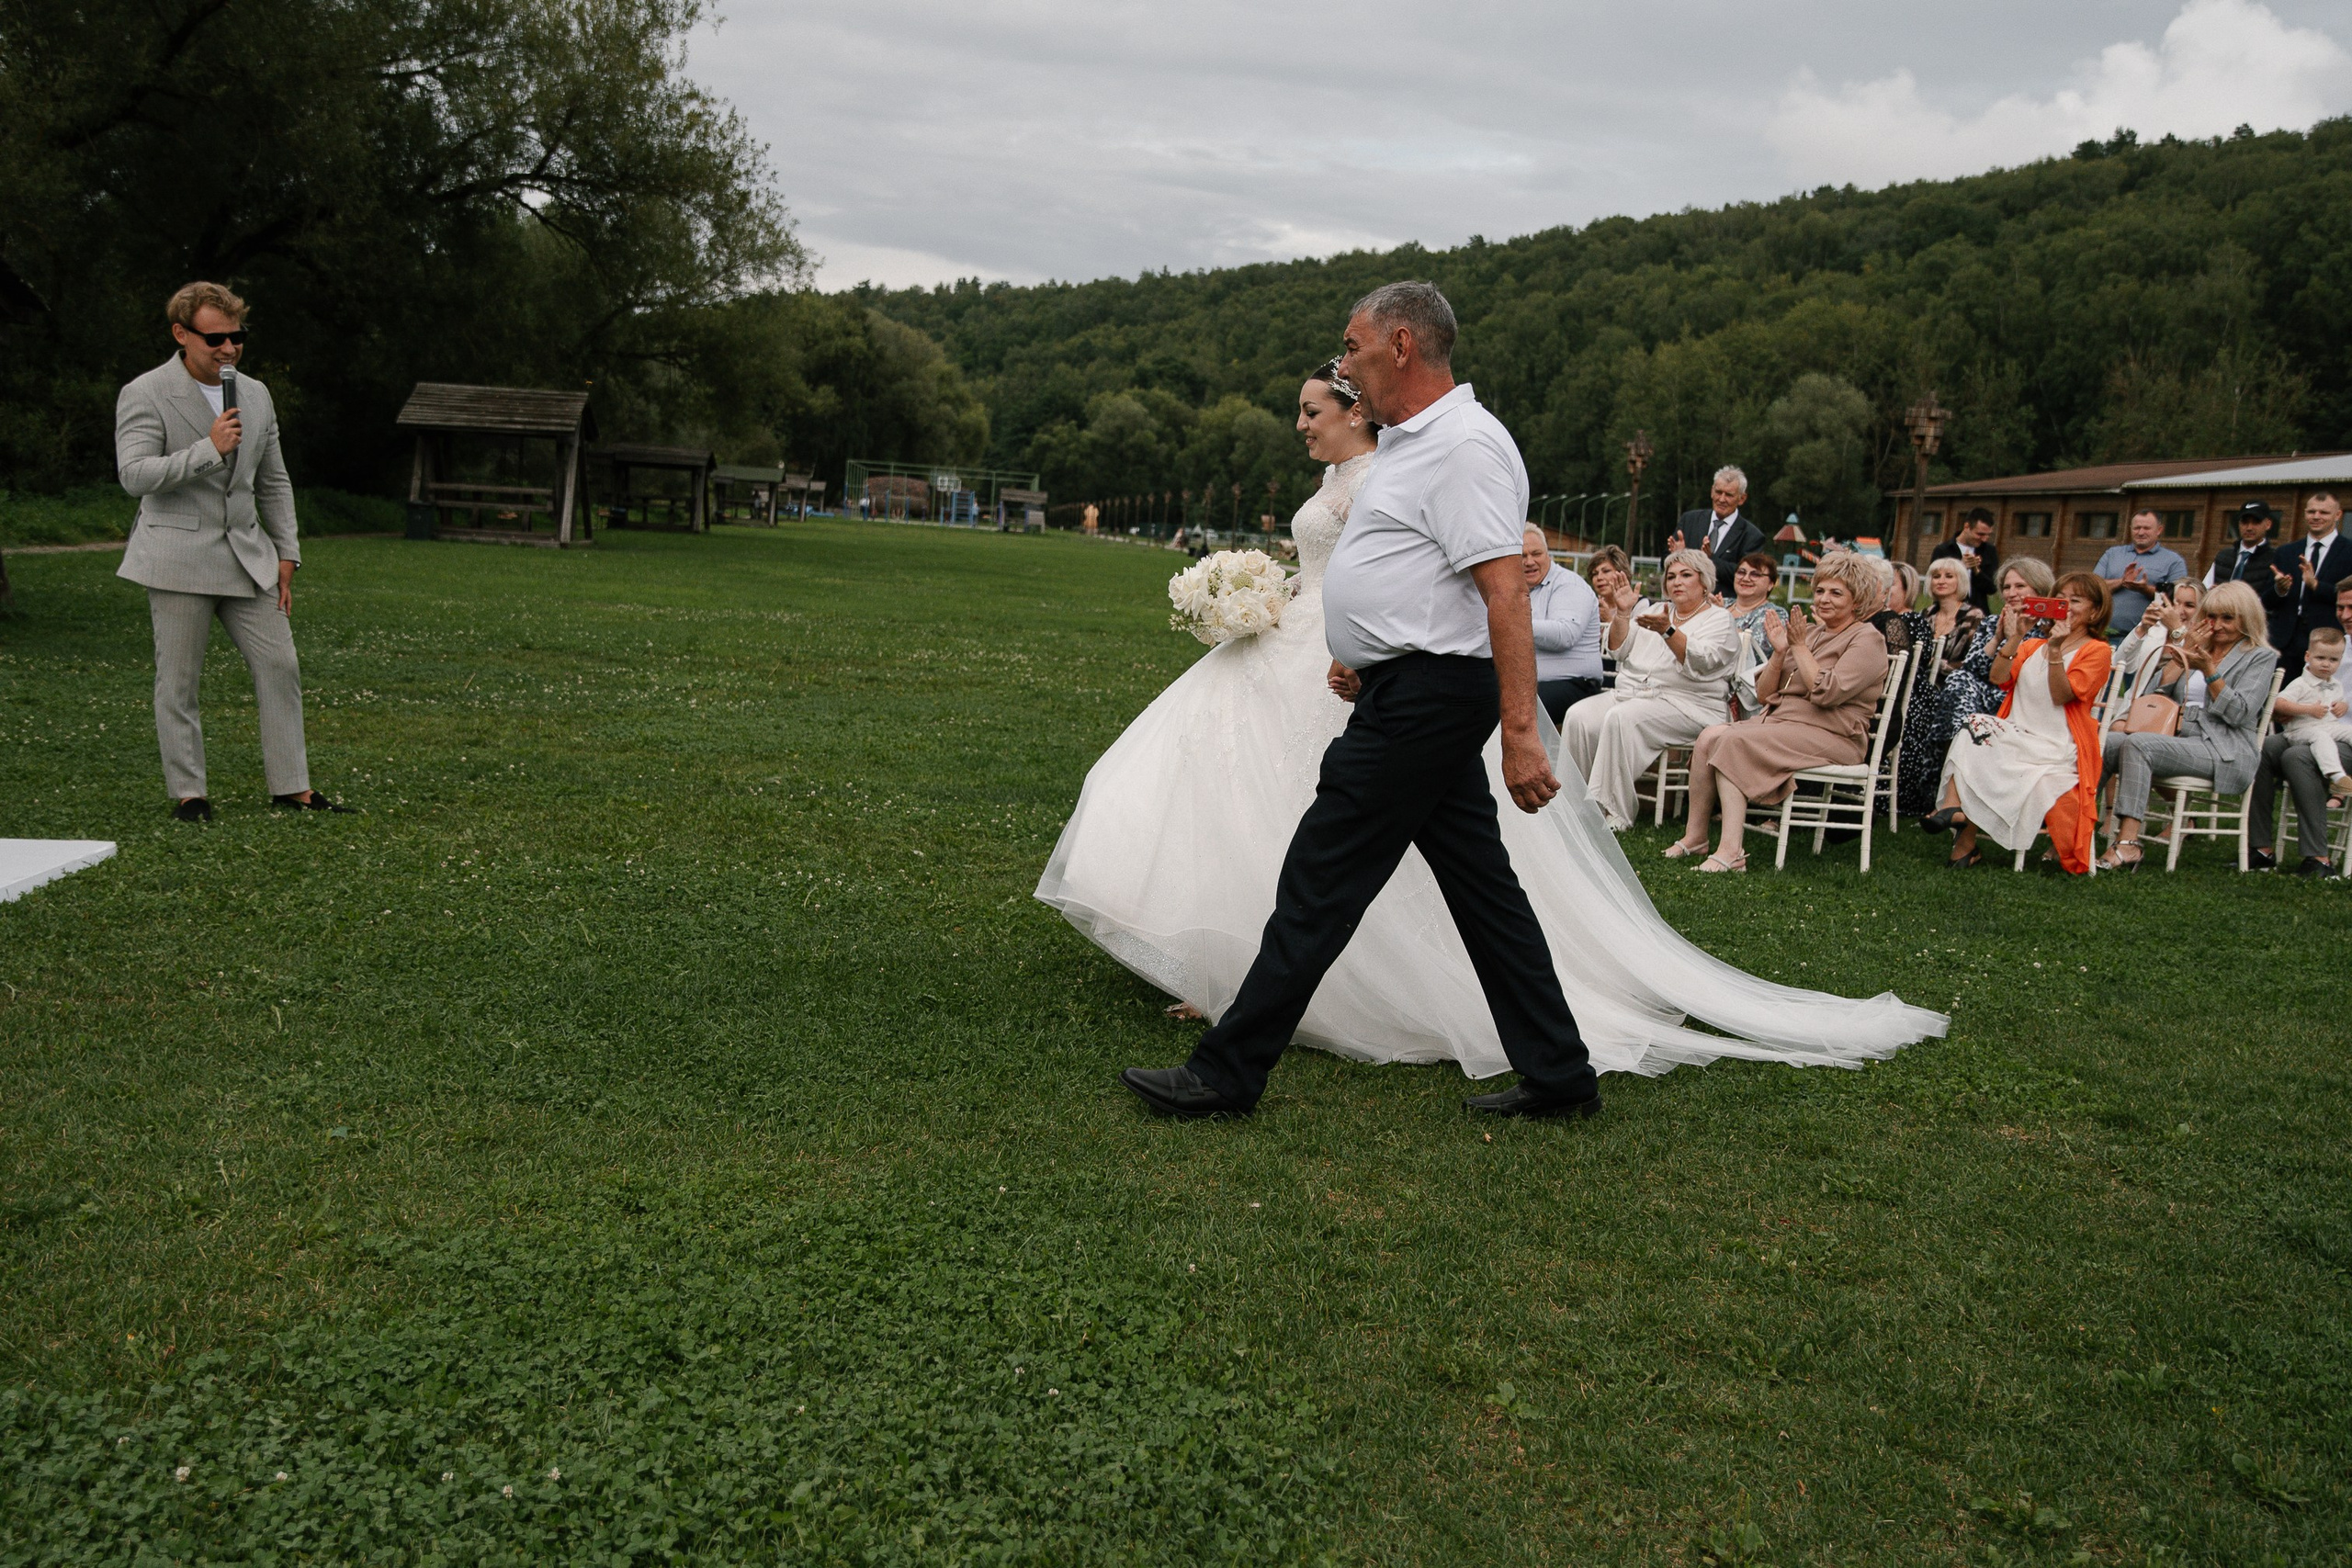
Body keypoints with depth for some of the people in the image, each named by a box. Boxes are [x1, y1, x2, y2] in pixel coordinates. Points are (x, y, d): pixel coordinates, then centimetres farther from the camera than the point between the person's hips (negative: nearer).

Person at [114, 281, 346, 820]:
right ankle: (187, 791, 11)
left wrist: (286, 553, 13)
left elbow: (274, 482, 18)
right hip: (177, 560, -5)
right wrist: (209, 449, -22)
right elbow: (134, 474, -16)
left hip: (247, 556, 5)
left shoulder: (256, 395, 12)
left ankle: (291, 786, 9)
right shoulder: (144, 395, -5)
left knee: (280, 666, 1)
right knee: (178, 681, 0)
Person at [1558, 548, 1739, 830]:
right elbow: (1618, 649, 14)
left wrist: (1668, 631, -29)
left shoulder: (1719, 619, 6)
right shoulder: (1657, 611, 24)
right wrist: (1621, 616, -3)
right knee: (1579, 718, -22)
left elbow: (1699, 663, -15)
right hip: (1629, 693, 6)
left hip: (1685, 704, -6)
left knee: (1623, 718, -34)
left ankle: (1614, 812, -32)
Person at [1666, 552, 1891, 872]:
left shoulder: (1867, 640, -2)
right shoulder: (1809, 633, 19)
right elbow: (1764, 693, 14)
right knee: (1710, 736, -17)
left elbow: (1827, 693, -18)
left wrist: (1799, 647, -9)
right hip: (1779, 720, 7)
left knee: (1735, 742, -28)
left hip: (1829, 735, -7)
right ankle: (1694, 836, -14)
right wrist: (1779, 652, -1)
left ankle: (1731, 851, -33)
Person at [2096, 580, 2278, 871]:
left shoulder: (2260, 658, 9)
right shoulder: (2198, 648, 26)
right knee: (2104, 743, -21)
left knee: (2137, 744, -33)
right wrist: (2184, 652, 6)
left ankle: (2128, 844, -42)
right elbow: (2157, 693, 14)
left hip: (2225, 752, -6)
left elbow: (2238, 713, -5)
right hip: (2180, 741, 6)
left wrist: (2208, 669, -12)